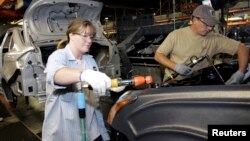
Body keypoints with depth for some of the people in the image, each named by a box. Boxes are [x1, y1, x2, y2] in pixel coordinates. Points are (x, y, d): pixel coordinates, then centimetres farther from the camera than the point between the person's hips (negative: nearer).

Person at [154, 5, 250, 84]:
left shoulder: (215, 39, -3)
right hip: (172, 82, -2)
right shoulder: (176, 35, -6)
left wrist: (240, 73, -16)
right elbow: (158, 55, -3)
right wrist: (175, 66, -19)